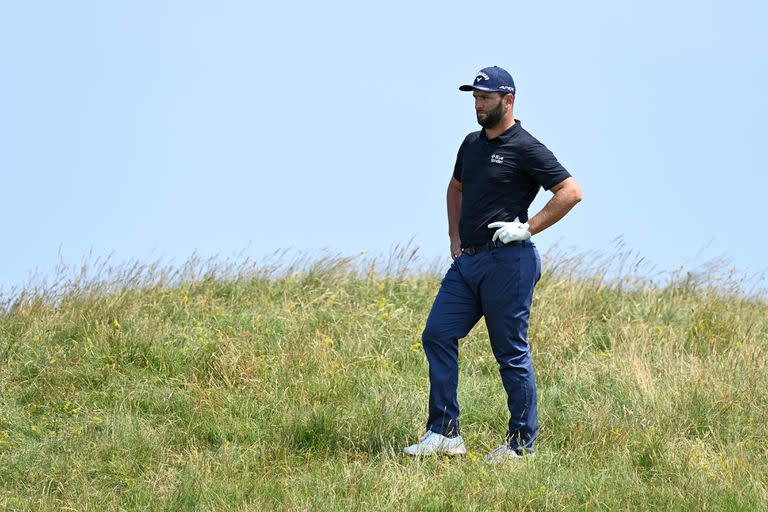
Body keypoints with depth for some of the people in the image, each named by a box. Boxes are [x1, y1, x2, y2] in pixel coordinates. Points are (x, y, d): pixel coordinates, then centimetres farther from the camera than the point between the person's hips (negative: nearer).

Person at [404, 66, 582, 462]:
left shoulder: (526, 148, -9)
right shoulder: (472, 144, 15)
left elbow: (570, 192, -14)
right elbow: (455, 188, 33)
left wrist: (528, 228, -16)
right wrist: (455, 236, 21)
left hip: (507, 262, -8)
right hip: (466, 261, 8)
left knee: (511, 353, -3)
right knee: (437, 336, 0)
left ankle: (522, 444, 5)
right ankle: (445, 433, 3)